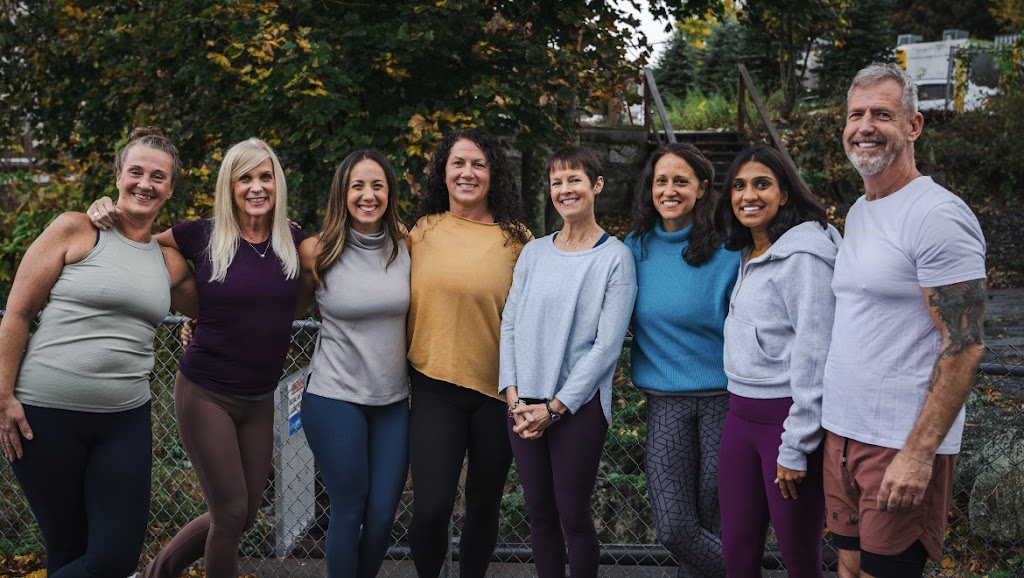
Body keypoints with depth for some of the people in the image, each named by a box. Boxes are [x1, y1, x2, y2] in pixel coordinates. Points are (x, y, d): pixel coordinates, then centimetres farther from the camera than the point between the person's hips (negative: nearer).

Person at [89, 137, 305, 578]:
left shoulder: (295, 243, 0)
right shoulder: (204, 236, -7)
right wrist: (108, 212, -11)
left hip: (260, 400, 4)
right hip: (205, 394, -4)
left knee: (244, 514, 13)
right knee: (231, 512, -1)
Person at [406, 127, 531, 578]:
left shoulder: (516, 239, 0)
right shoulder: (422, 231, 3)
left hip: (497, 388, 0)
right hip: (434, 384, 0)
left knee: (484, 503, 13)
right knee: (431, 507, -6)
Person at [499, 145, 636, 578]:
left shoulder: (615, 257, -5)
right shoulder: (534, 252, 8)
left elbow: (606, 346, -10)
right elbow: (510, 326, 7)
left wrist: (555, 406, -12)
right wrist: (514, 396, -4)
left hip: (579, 405, -4)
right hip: (524, 405, 4)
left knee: (572, 514, 2)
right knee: (539, 513, 11)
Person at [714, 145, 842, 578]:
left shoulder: (803, 255, -13)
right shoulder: (749, 256, 13)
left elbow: (813, 352, -17)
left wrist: (796, 446, -18)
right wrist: (740, 410, 13)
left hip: (788, 416, -8)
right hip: (741, 415, 8)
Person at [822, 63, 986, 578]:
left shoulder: (937, 216, -14)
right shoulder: (857, 212, 13)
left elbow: (964, 347, -17)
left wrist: (918, 452, -21)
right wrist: (835, 430, 15)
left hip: (904, 444, -8)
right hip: (841, 433, 8)